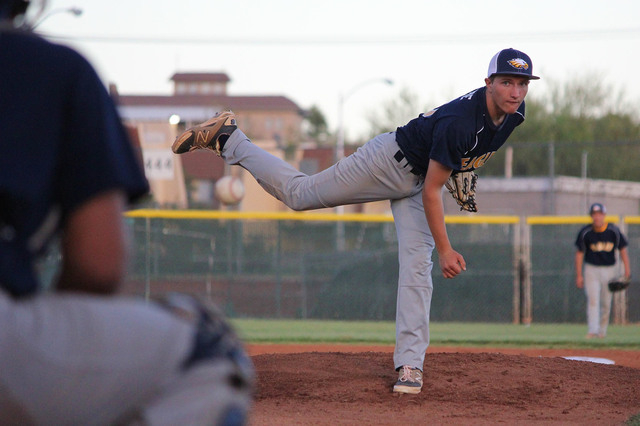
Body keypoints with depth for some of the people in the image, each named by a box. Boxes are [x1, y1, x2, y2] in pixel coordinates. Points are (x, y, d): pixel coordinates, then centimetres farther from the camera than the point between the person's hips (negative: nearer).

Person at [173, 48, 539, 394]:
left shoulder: (514, 111, -13)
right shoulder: (459, 122, -37)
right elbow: (431, 192, -30)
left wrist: (461, 168, 17)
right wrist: (445, 249, -27)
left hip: (420, 178, 7)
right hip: (391, 159, -7)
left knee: (417, 266, -5)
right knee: (297, 193, 1)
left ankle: (410, 364, -5)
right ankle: (227, 137, 16)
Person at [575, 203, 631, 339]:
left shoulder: (613, 231, -4)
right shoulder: (585, 232, -6)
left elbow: (622, 249, 3)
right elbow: (579, 253, 2)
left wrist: (627, 270, -7)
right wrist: (579, 275, -2)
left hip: (610, 270, 1)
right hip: (591, 270, -1)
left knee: (606, 302, 5)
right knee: (593, 300, -14)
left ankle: (602, 330, 20)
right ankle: (593, 330, -21)